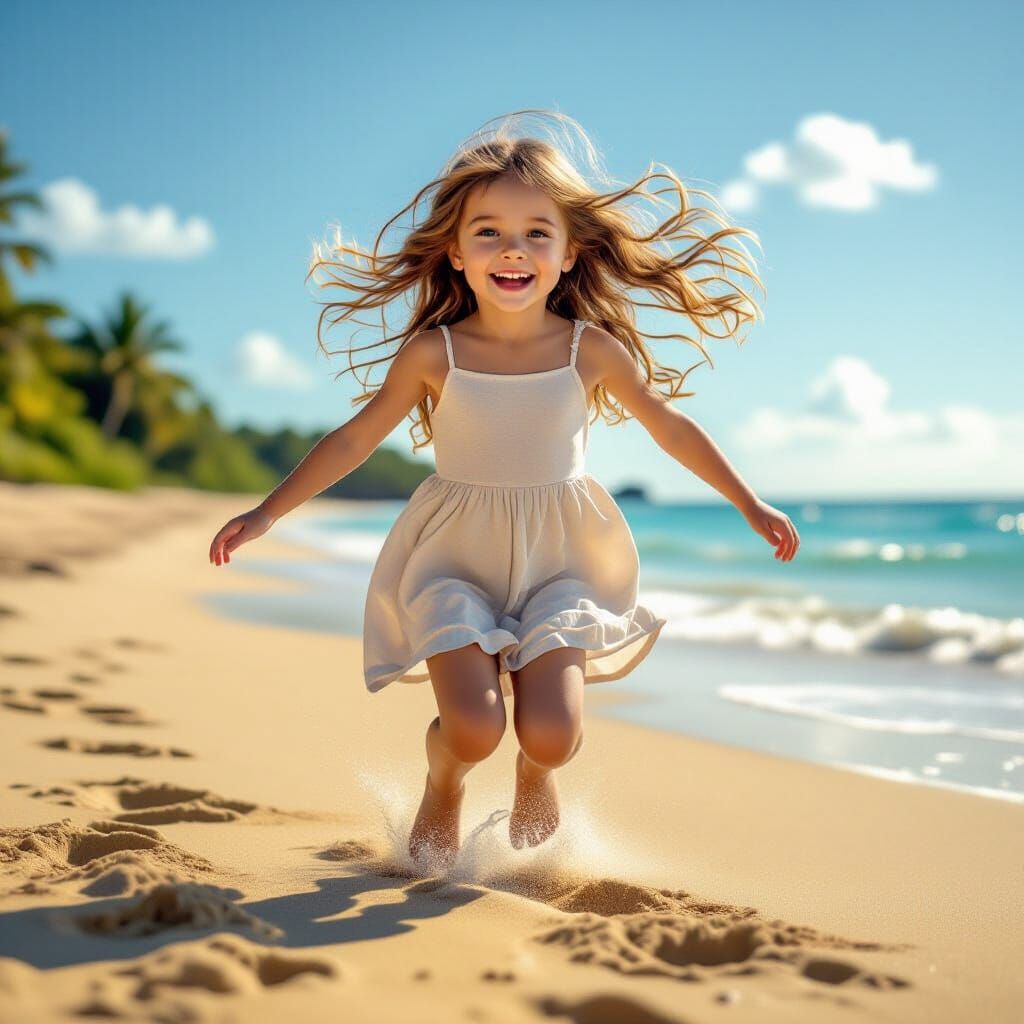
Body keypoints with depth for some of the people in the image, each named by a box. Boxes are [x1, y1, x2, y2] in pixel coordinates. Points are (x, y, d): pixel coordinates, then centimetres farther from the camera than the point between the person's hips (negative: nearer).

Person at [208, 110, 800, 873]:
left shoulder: (591, 350, -5)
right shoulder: (433, 355, -7)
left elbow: (672, 428, 7)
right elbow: (355, 440, 0)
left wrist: (751, 506, 12)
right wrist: (267, 514, -3)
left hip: (557, 560, 1)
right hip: (456, 559, -1)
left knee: (550, 731, -15)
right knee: (474, 727, -19)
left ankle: (535, 777, 25)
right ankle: (444, 778, 20)